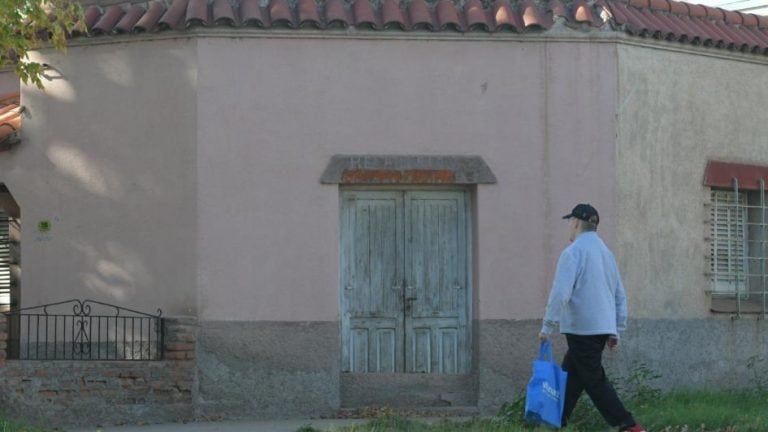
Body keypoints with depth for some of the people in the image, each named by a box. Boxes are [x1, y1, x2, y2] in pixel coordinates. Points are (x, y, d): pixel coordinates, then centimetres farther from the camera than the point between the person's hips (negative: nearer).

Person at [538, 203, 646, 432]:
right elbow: (620, 295, 19)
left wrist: (547, 326, -13)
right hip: (604, 326, 8)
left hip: (582, 328, -8)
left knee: (594, 379, -5)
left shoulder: (573, 252, -9)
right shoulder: (606, 253, 17)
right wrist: (616, 331, 22)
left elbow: (560, 293, -18)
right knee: (570, 375, 15)